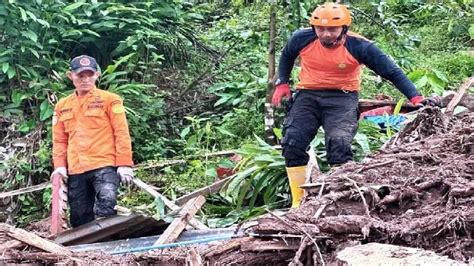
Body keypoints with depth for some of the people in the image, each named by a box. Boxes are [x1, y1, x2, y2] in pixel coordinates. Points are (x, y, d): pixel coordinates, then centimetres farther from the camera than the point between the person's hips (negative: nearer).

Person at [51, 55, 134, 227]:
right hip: (75, 171, 5)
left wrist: (124, 164, -10)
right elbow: (59, 140, 17)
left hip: (105, 166, -5)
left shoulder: (110, 99, 2)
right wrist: (59, 165, 3)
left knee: (106, 205, -26)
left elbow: (122, 133, -3)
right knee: (80, 218, 6)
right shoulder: (62, 106, 15)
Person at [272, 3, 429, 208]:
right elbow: (286, 56, 17)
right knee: (292, 143, -13)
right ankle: (298, 202, -5)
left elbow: (392, 72, -10)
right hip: (308, 95, 3)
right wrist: (282, 83, 9)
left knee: (339, 145, -24)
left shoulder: (360, 47, -16)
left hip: (342, 98, -3)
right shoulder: (302, 39, -8)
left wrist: (415, 98, -19)